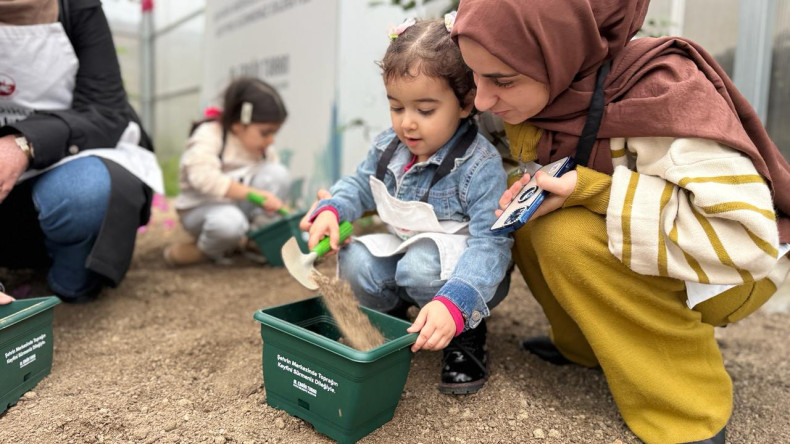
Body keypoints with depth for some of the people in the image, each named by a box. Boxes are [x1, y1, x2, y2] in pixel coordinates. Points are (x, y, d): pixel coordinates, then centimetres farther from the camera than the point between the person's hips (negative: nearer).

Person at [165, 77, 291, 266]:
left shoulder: (265, 150, 0)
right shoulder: (208, 135, -18)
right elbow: (203, 176, -34)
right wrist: (253, 194, -39)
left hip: (240, 205, 5)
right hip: (203, 207, -5)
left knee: (277, 173, -20)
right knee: (228, 222, -42)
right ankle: (207, 250, -5)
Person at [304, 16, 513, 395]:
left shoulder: (479, 165, -25)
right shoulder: (388, 148, -4)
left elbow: (490, 242, -31)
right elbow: (359, 185, 11)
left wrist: (453, 303, -45)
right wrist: (331, 210, -13)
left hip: (462, 269, -5)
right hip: (403, 248, 6)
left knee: (421, 265, -36)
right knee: (355, 260, -20)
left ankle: (466, 337, -6)